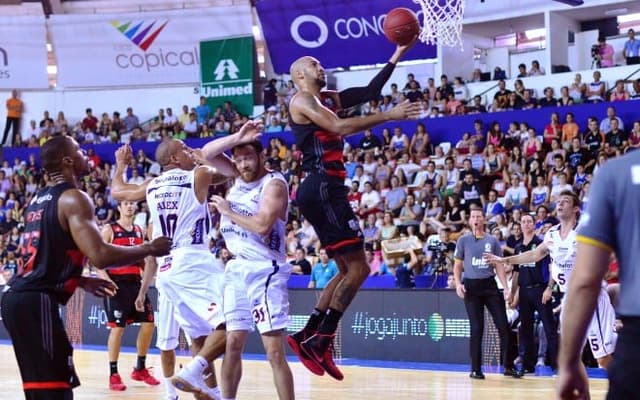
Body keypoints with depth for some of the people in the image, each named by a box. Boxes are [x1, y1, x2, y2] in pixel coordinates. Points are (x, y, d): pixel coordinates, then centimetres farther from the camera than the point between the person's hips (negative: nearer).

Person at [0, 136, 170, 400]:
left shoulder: (38, 200, 20)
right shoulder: (73, 198, -9)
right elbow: (100, 256, -21)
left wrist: (82, 282, 31)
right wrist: (149, 249, -8)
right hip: (38, 301, -10)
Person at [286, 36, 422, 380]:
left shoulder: (327, 99, 22)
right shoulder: (302, 100, -6)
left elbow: (368, 92, 19)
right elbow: (340, 127, -20)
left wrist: (397, 56, 14)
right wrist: (390, 115, -19)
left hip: (326, 190, 10)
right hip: (322, 188, -10)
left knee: (348, 270, 12)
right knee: (358, 268, -12)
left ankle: (307, 337, 9)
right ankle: (320, 342, -12)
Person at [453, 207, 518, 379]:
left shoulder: (492, 241, 8)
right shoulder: (464, 240, 4)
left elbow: (499, 266, 9)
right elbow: (457, 265, 6)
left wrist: (506, 287, 0)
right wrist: (458, 284, -10)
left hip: (490, 284, 2)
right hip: (471, 286, -2)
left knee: (503, 326, -3)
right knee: (476, 328, -1)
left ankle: (508, 366, 5)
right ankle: (476, 369, 7)